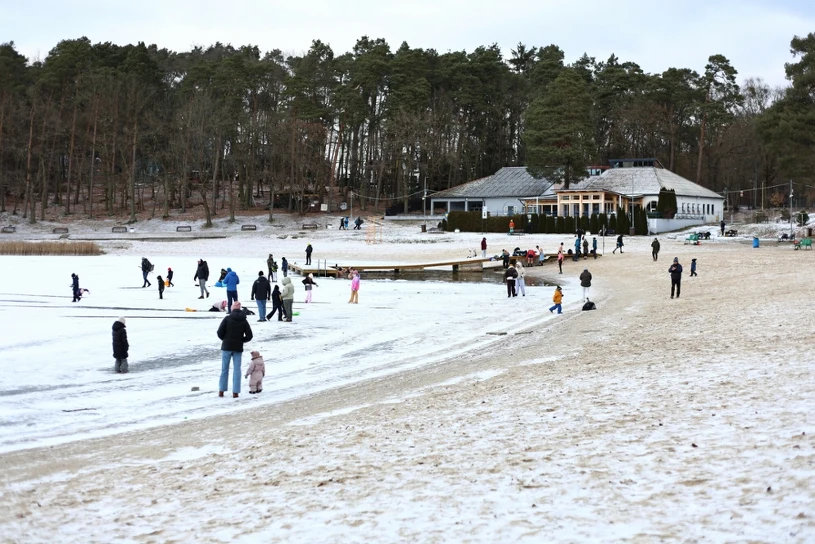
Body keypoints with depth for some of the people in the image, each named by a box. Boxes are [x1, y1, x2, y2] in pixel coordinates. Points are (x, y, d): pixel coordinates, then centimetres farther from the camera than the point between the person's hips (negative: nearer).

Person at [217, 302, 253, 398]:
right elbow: (249, 336, -1)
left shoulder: (227, 319, -6)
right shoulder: (244, 321, 2)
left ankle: (221, 391, 10)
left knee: (224, 369, 8)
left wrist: (224, 339, 8)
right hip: (238, 348, 1)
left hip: (226, 347, -1)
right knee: (237, 369, 4)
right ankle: (235, 392, -1)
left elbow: (220, 332, -11)